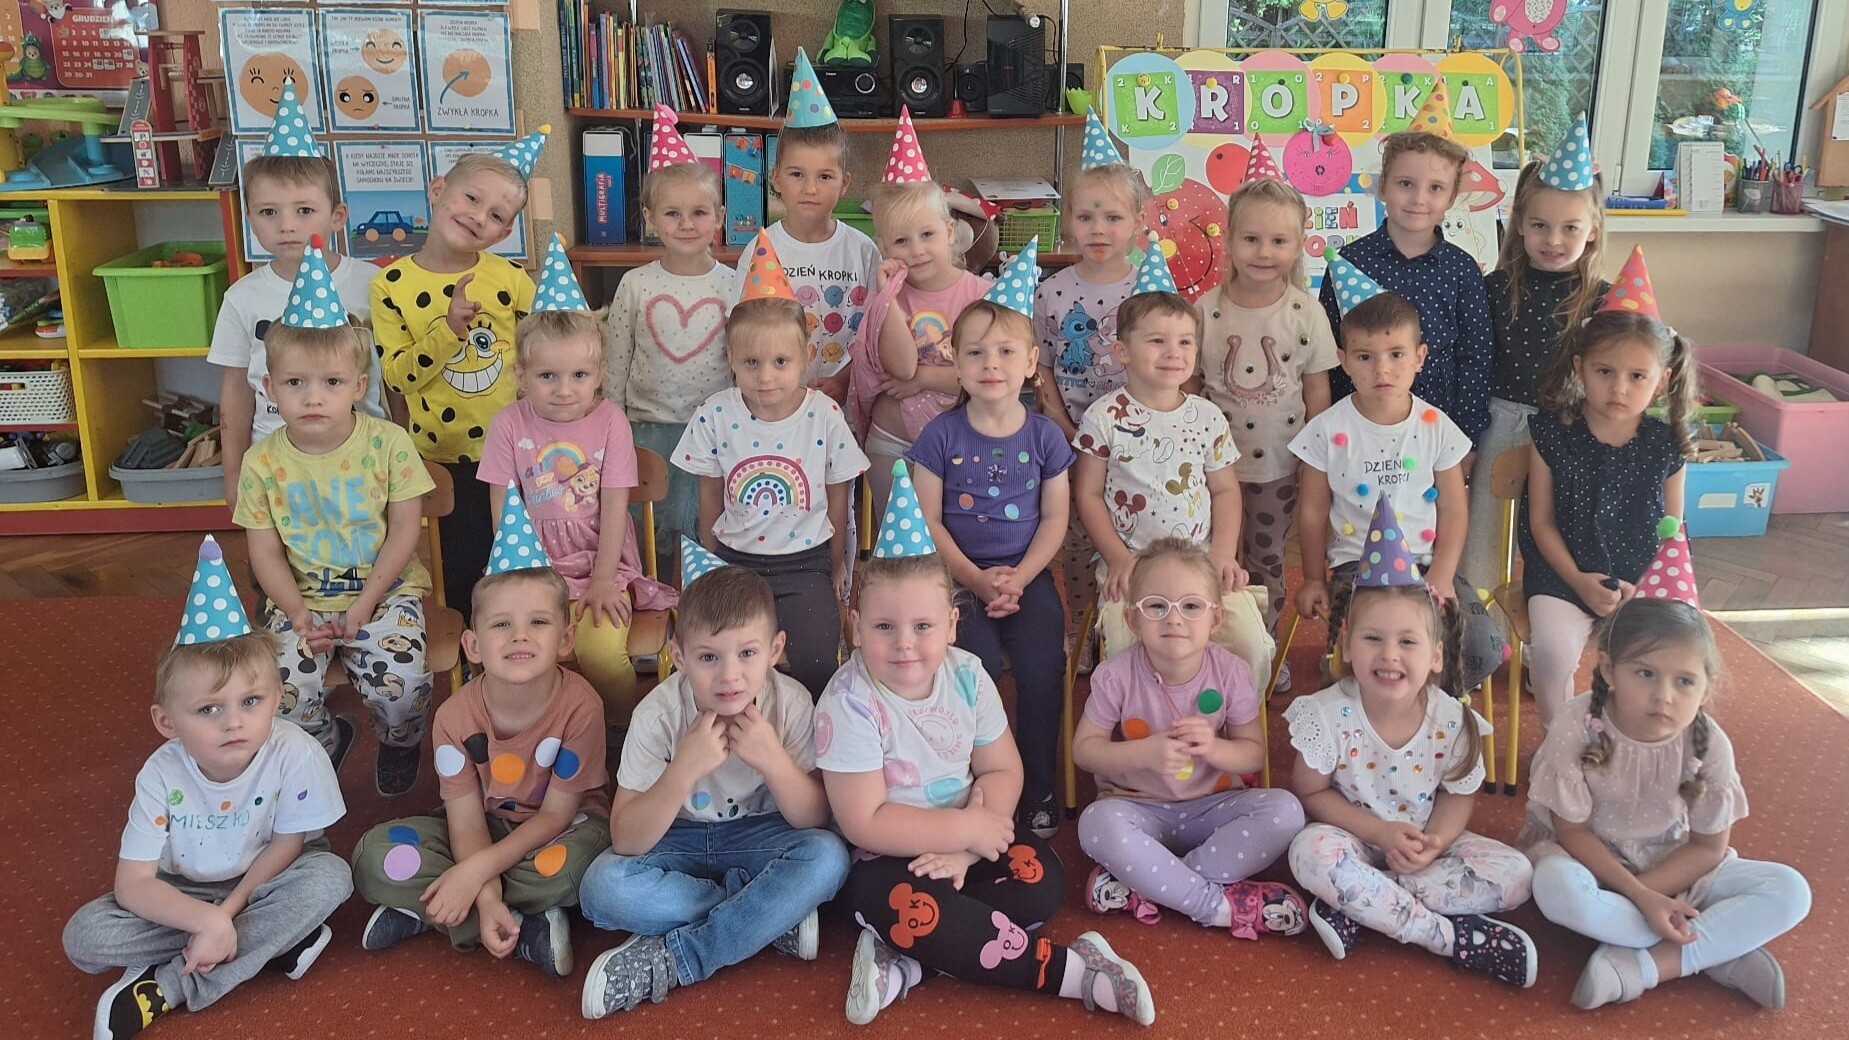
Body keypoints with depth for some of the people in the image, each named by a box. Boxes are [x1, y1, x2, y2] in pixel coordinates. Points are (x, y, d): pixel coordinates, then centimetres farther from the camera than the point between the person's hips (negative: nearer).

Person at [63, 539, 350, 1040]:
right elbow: (133, 884, -22)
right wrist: (208, 920, -37)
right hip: (187, 893, 1)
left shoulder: (297, 756, -28)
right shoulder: (162, 775, -23)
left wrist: (227, 913, -23)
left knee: (329, 876, -32)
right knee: (85, 937, -21)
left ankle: (167, 988, -24)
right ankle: (270, 941, -19)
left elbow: (286, 845, -14)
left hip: (263, 879, -1)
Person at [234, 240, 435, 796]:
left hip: (385, 589, -2)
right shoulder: (263, 461, -4)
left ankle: (399, 741, 13)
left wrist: (366, 604, -15)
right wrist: (299, 614, -13)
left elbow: (405, 531, -8)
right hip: (303, 599, 2)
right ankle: (325, 742, 18)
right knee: (283, 693, -19)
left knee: (399, 681, -25)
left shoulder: (388, 444, -10)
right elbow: (264, 550, 0)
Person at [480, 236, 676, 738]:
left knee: (604, 650, -24)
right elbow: (503, 512, -1)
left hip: (603, 564, -1)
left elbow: (614, 506, -4)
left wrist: (602, 581, -9)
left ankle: (619, 736, 2)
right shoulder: (509, 425, -1)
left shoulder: (610, 420, -2)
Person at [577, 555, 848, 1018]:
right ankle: (775, 917, -17)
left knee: (827, 856, -30)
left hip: (758, 836, 0)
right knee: (602, 886, -29)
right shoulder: (659, 714, -21)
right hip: (678, 841, 0)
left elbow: (814, 820, -14)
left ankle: (668, 960, -24)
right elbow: (626, 840, -22)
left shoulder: (791, 704, -19)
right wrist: (684, 769, -37)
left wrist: (774, 759, -32)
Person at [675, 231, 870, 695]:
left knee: (815, 664, -18)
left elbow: (837, 498, 3)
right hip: (735, 561, 1)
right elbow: (710, 497, 6)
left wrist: (836, 566, 10)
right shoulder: (716, 415, -6)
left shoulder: (825, 416, -8)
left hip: (806, 563, -1)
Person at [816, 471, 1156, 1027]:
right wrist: (967, 829, -21)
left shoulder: (967, 676, -7)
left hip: (965, 841, 5)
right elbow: (865, 823, -22)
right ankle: (1070, 969, -20)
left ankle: (904, 962, -22)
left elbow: (1004, 770, -1)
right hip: (884, 859, -5)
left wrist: (963, 850, -16)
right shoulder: (850, 703, -22)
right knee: (913, 909, -34)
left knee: (1042, 881, -19)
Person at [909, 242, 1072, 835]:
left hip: (1027, 574, 1)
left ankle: (1039, 791, -1)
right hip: (958, 574, -1)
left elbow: (1055, 519, 4)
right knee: (980, 661, -25)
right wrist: (977, 580, -13)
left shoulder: (1044, 436, 4)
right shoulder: (941, 436, 0)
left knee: (1042, 664, -20)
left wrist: (1018, 579, -11)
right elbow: (930, 522, -2)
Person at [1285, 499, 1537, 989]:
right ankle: (1448, 936, -26)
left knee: (1514, 875, -18)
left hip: (1425, 842, 3)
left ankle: (1357, 905, -24)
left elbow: (1458, 797, 0)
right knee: (1311, 853, -35)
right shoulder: (1329, 715, -18)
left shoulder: (1453, 720, -14)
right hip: (1357, 838, -2)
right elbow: (1310, 793, -9)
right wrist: (1381, 833, -21)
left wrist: (1435, 841, -22)